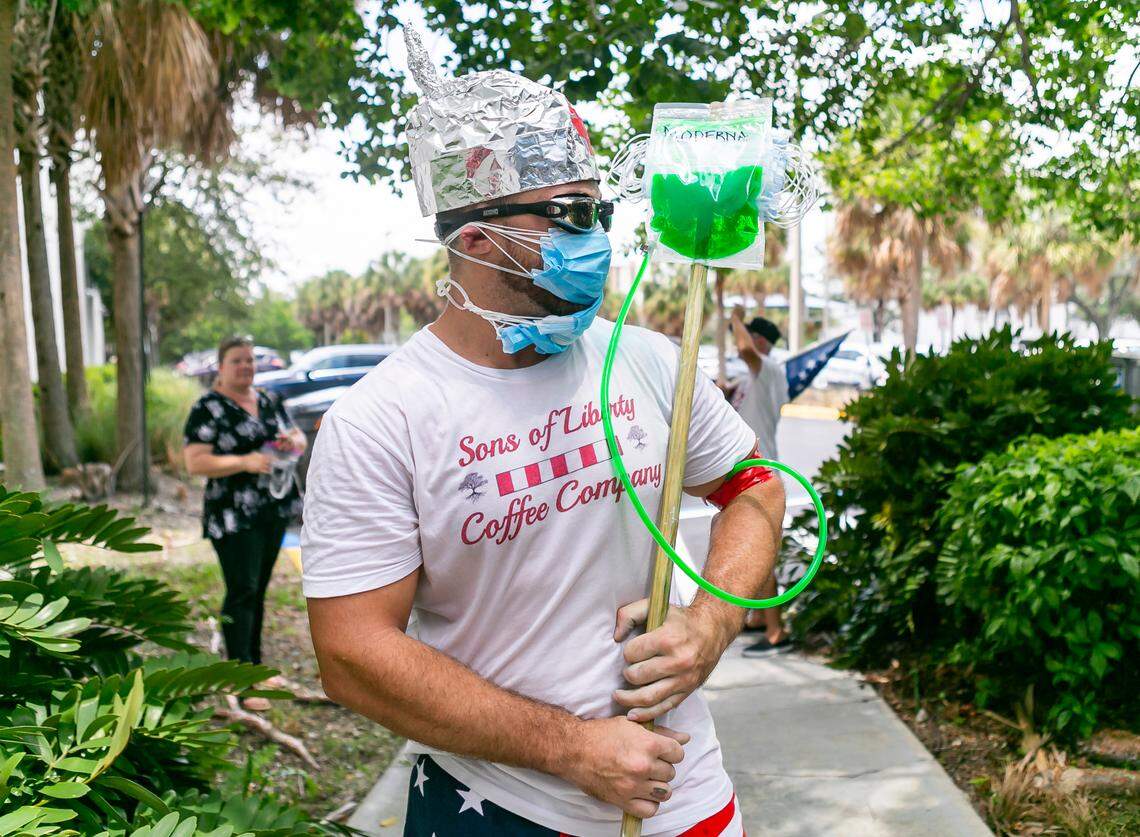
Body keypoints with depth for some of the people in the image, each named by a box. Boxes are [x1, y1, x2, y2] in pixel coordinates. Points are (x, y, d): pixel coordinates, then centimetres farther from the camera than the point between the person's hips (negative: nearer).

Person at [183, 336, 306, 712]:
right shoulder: (208, 408, -8)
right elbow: (194, 462, -16)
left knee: (258, 591, 14)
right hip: (233, 517, -7)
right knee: (241, 592, -8)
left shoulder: (268, 402, 12)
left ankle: (254, 665, 25)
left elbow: (298, 437, 19)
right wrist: (245, 462, -26)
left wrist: (293, 440, -5)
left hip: (274, 510, 7)